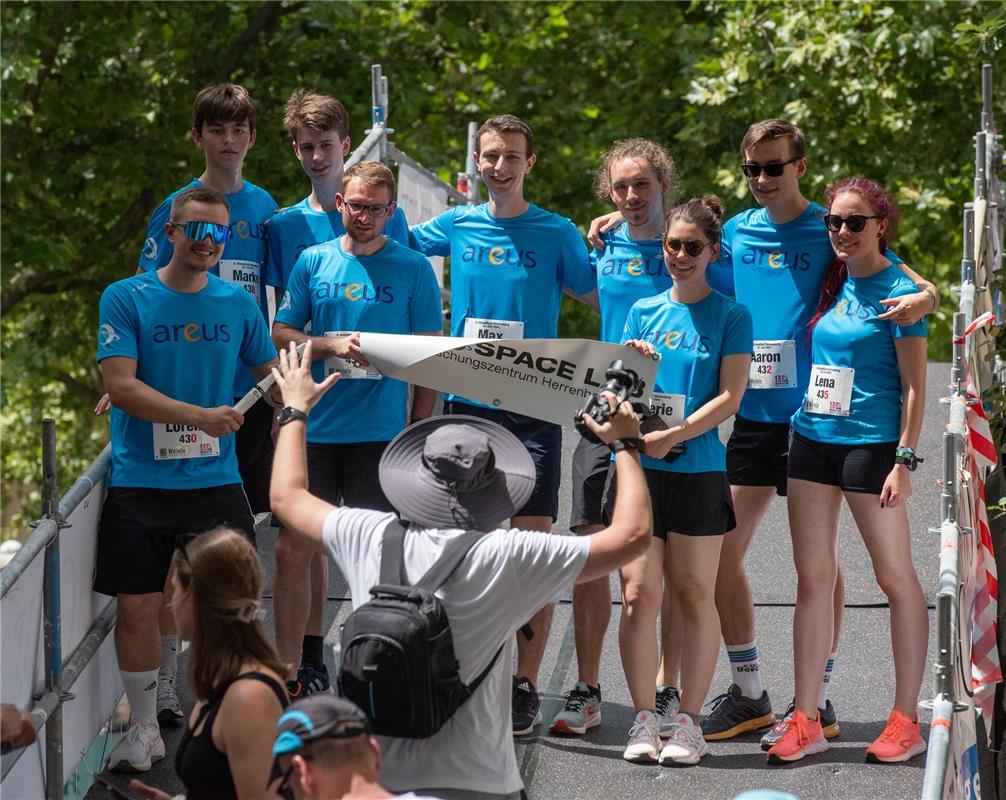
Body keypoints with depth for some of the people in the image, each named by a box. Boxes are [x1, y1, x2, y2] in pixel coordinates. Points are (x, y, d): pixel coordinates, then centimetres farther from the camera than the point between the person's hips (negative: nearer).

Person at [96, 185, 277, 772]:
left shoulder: (239, 303, 7)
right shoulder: (126, 299, -4)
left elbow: (271, 376, 19)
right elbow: (120, 385, -13)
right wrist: (199, 416, -23)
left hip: (216, 481, 2)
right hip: (140, 482, -2)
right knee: (138, 608, 1)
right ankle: (145, 728, 18)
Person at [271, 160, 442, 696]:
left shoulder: (413, 269, 2)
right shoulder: (313, 261, 8)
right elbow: (280, 335, 8)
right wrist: (331, 344, -11)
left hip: (380, 432, -2)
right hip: (313, 427, 2)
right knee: (292, 550, 2)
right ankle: (290, 667, 11)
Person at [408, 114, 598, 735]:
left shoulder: (557, 233, 1)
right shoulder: (456, 227, 8)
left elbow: (602, 298, 7)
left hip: (534, 408, -2)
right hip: (466, 401, 2)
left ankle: (526, 686, 0)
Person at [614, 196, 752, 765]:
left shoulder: (731, 317, 2)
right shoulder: (643, 312, 12)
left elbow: (730, 397, -5)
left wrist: (673, 435, -15)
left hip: (699, 469, -3)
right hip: (638, 467, 3)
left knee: (695, 594, 1)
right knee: (638, 594, -3)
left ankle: (689, 724, 7)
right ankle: (644, 720, 4)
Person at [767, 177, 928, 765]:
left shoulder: (897, 291, -8)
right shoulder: (831, 283, 10)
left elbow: (914, 386, -9)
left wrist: (904, 461, -14)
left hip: (871, 442, -7)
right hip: (813, 439, 7)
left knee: (896, 578, 2)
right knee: (813, 578, 6)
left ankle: (906, 722, 8)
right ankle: (807, 722, 9)